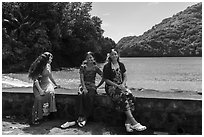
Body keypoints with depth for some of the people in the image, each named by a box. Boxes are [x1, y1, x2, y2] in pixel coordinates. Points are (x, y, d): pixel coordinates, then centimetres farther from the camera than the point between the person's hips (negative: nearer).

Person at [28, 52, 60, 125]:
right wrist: (40, 90, -24)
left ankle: (46, 112, -18)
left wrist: (55, 84, 25)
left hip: (47, 83, 4)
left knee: (50, 93, -25)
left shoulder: (48, 66, 8)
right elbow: (35, 79, -14)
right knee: (39, 97, -26)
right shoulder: (37, 66, -9)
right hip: (38, 85, -4)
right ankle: (36, 117, -17)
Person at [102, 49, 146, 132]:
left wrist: (123, 84, -9)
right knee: (122, 97, -32)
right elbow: (106, 80, -4)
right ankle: (134, 122, -30)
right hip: (111, 87, -4)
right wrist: (117, 85, -14)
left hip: (121, 86, 4)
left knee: (130, 96, -27)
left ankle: (128, 122, -24)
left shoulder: (121, 65, 13)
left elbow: (125, 76, 12)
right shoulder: (107, 67, 0)